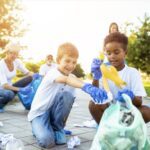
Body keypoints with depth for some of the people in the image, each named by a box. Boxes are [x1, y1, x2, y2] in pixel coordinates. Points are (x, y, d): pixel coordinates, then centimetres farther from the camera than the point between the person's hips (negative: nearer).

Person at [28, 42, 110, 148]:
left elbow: (68, 103, 3)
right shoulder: (52, 73, -22)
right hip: (39, 113, -5)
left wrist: (63, 125, -2)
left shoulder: (72, 78, -1)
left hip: (54, 111, 6)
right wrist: (86, 87, -64)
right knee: (47, 141, -32)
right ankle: (40, 128, 6)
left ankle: (57, 128, -5)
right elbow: (66, 79, -46)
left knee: (67, 96, -27)